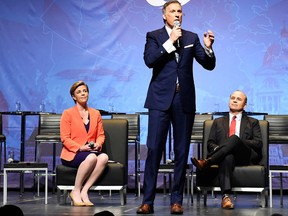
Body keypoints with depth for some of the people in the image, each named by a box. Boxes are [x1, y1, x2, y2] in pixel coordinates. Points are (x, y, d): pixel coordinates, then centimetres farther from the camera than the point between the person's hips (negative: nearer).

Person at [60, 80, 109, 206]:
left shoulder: (96, 114, 17)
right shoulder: (68, 113, 3)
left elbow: (101, 135, 15)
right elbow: (65, 138, -4)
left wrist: (98, 144, -9)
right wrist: (80, 147, -18)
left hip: (92, 152, 4)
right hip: (72, 154, -4)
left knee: (104, 157, -32)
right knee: (91, 157, -37)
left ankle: (84, 192, -29)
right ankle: (76, 191, -21)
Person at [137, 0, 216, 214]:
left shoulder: (191, 37, 11)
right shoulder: (154, 36, 6)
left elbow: (209, 65, 6)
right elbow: (149, 60, -11)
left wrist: (208, 48, -12)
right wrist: (170, 42, -13)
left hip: (184, 100, 2)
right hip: (161, 99, -2)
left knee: (182, 151, 4)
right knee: (154, 149, -6)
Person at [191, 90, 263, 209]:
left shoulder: (252, 122, 26)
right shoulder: (218, 122, 31)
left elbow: (258, 143, 10)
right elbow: (210, 143, 20)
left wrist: (238, 142, -7)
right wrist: (218, 148, -6)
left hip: (246, 156, 0)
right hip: (225, 155, 1)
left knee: (234, 138, -35)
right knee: (227, 157, -40)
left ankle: (206, 162, -47)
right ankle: (225, 196, -56)